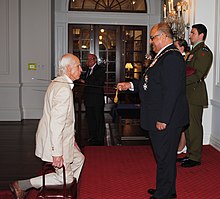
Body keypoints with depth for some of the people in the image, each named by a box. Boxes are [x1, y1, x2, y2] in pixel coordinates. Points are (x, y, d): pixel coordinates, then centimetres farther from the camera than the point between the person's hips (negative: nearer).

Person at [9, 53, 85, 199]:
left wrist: (71, 138, 20)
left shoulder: (58, 83, 9)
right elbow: (56, 123, -29)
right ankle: (21, 185, 7)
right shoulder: (64, 89, -24)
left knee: (79, 159, 22)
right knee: (65, 178, 3)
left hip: (61, 137, 10)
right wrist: (57, 152, -27)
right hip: (56, 142, -10)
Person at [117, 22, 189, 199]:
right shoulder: (163, 56, 14)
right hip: (160, 118, 11)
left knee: (165, 158, 3)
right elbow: (152, 84, 19)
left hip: (166, 120, -11)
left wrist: (163, 119, -24)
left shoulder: (172, 57, -19)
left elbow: (171, 91, -25)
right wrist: (131, 85, 13)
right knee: (164, 156, 20)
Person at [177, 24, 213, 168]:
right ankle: (190, 154, 24)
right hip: (188, 94, 10)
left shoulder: (204, 52, -11)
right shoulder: (194, 50, 21)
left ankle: (195, 158, 5)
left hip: (195, 94, -10)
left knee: (194, 126, -4)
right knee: (188, 125, 14)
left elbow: (197, 74, -20)